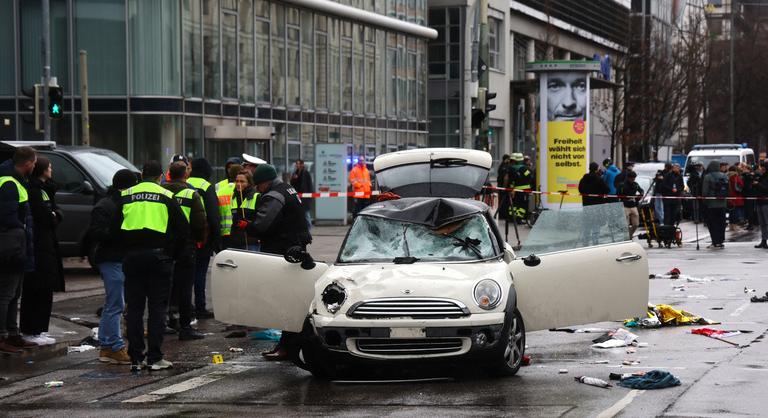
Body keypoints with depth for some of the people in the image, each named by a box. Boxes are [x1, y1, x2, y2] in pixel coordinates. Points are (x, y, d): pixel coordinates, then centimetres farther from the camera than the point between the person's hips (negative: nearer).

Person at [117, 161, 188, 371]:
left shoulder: (126, 196, 7)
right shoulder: (166, 197, 1)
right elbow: (183, 230, 0)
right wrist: (172, 254, 10)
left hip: (132, 257, 2)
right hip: (158, 256, -2)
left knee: (134, 307, 7)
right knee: (157, 307, 2)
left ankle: (136, 358, 5)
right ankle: (154, 358, 0)